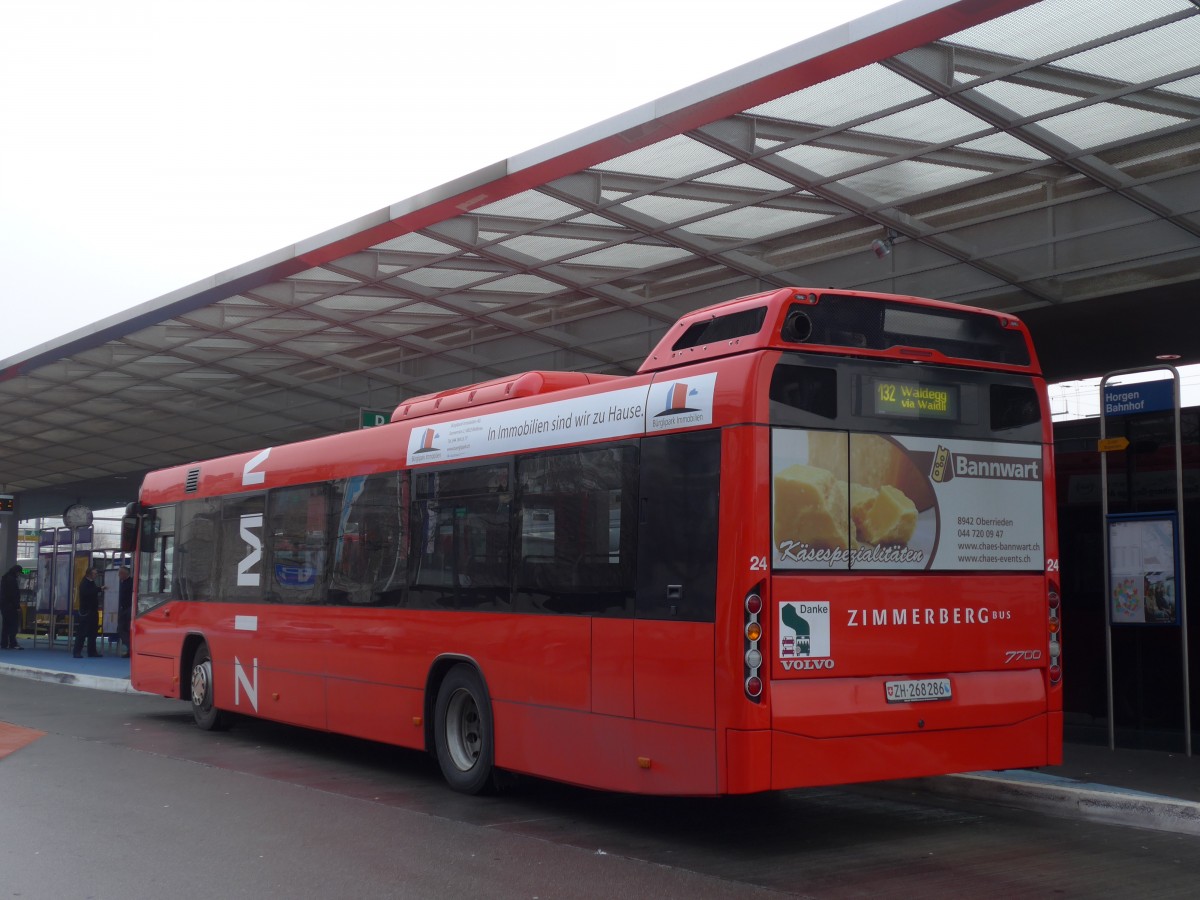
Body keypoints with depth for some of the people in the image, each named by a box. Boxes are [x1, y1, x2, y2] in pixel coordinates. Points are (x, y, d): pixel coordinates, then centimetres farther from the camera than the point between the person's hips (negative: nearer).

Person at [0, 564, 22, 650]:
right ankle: (13, 643, -11)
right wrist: (17, 606, -16)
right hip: (10, 606, -10)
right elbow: (14, 594, -18)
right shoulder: (12, 580, -14)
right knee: (13, 624, -8)